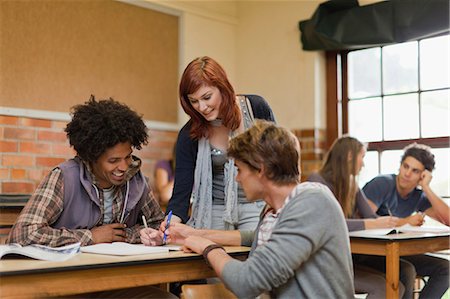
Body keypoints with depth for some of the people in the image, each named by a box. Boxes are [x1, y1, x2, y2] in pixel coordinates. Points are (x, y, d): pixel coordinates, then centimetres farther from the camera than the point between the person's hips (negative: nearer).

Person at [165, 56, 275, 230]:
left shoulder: (256, 108, -9)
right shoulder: (189, 135, -8)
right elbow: (181, 191, -11)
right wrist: (172, 222, -30)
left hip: (257, 205, -1)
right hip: (213, 212, 1)